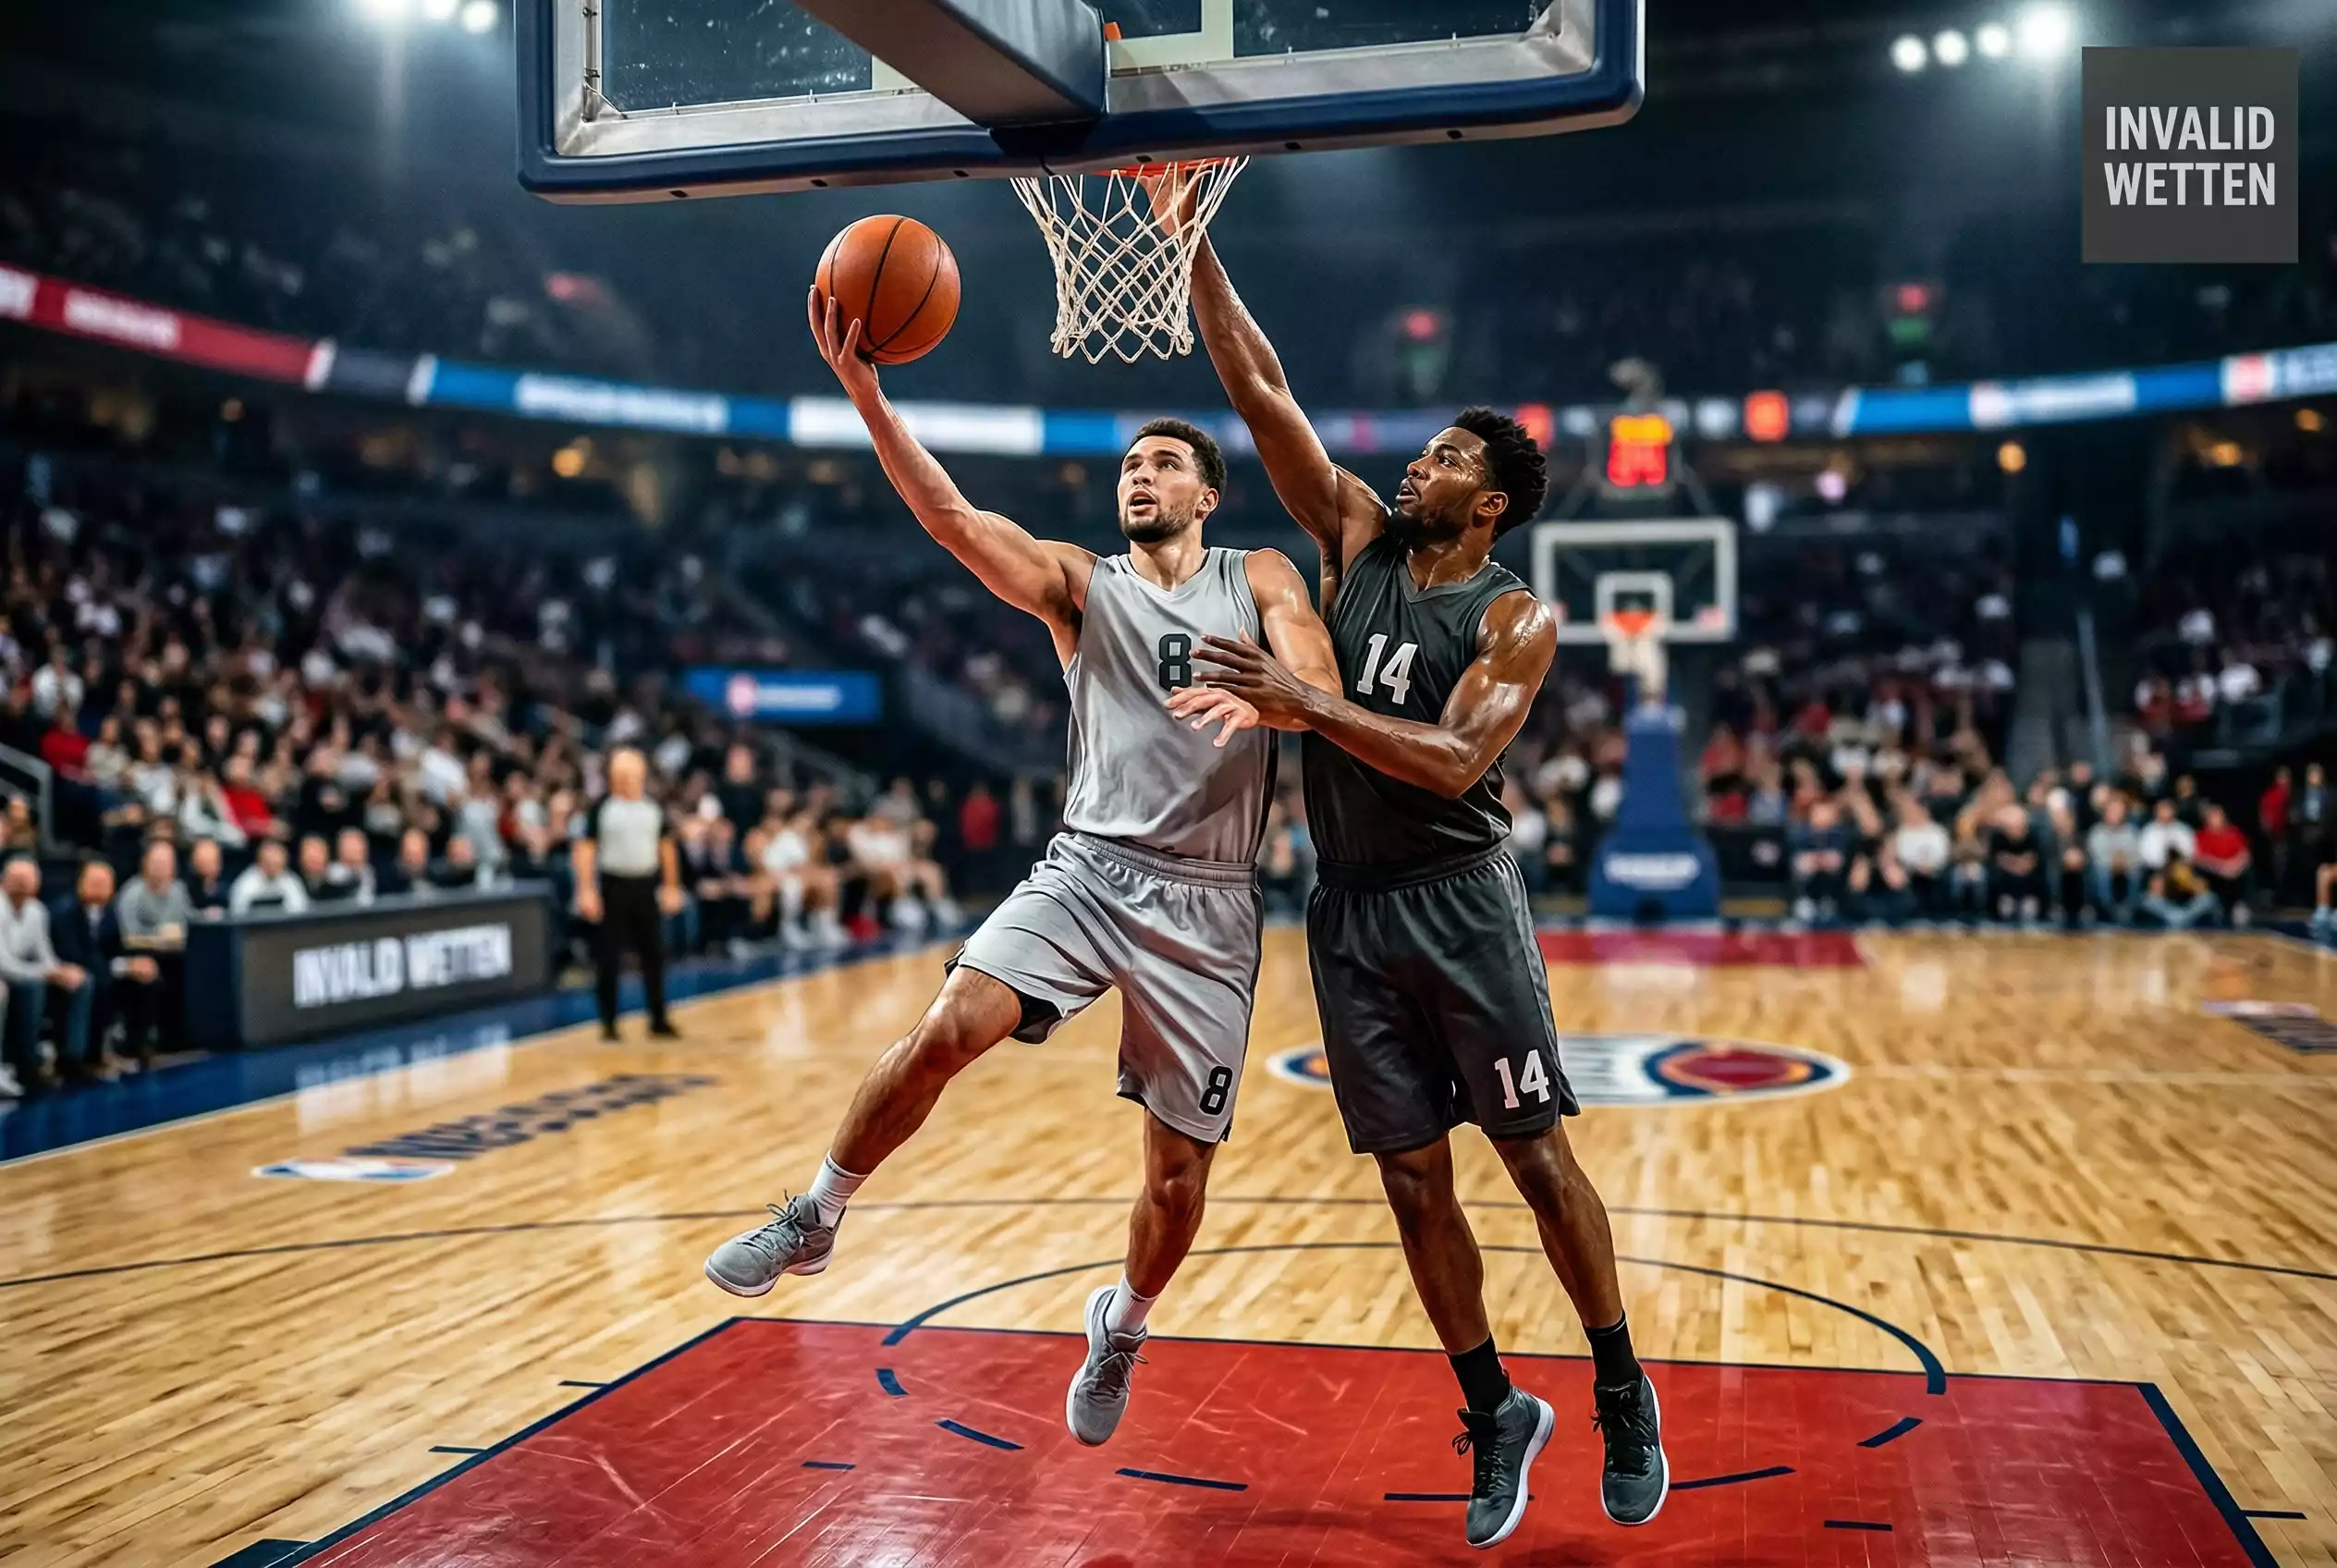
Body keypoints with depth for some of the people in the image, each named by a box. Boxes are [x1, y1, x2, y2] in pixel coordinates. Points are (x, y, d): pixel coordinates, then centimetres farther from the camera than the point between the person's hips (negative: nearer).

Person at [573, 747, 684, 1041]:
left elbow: (665, 847, 14)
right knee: (608, 959, 0)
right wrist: (586, 890, -12)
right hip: (613, 887, -3)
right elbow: (585, 849, -5)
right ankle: (608, 1023, 9)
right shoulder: (602, 807, -4)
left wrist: (671, 886, 11)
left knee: (654, 955, 5)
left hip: (646, 887, 3)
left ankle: (658, 1020, 13)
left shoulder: (654, 808, 7)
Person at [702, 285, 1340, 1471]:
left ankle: (1121, 1329, 34)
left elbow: (1322, 693, -10)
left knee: (1180, 1171, 4)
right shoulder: (1078, 585, 8)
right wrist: (862, 388, -20)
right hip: (1087, 870, 0)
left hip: (1207, 904, 0)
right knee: (947, 1028, -23)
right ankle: (814, 1220, -1)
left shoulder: (1258, 582, 8)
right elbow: (949, 517, -8)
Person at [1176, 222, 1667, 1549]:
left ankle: (1625, 1397, 22)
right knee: (1415, 1181, 8)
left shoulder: (1518, 618, -6)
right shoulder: (1358, 535, 6)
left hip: (1461, 899, -4)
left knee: (1537, 1157, 3)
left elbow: (1454, 761, -21)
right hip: (1350, 908, 4)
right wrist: (1192, 244, -3)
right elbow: (1260, 390, 2)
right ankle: (1497, 1415, 23)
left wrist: (1304, 702, -26)